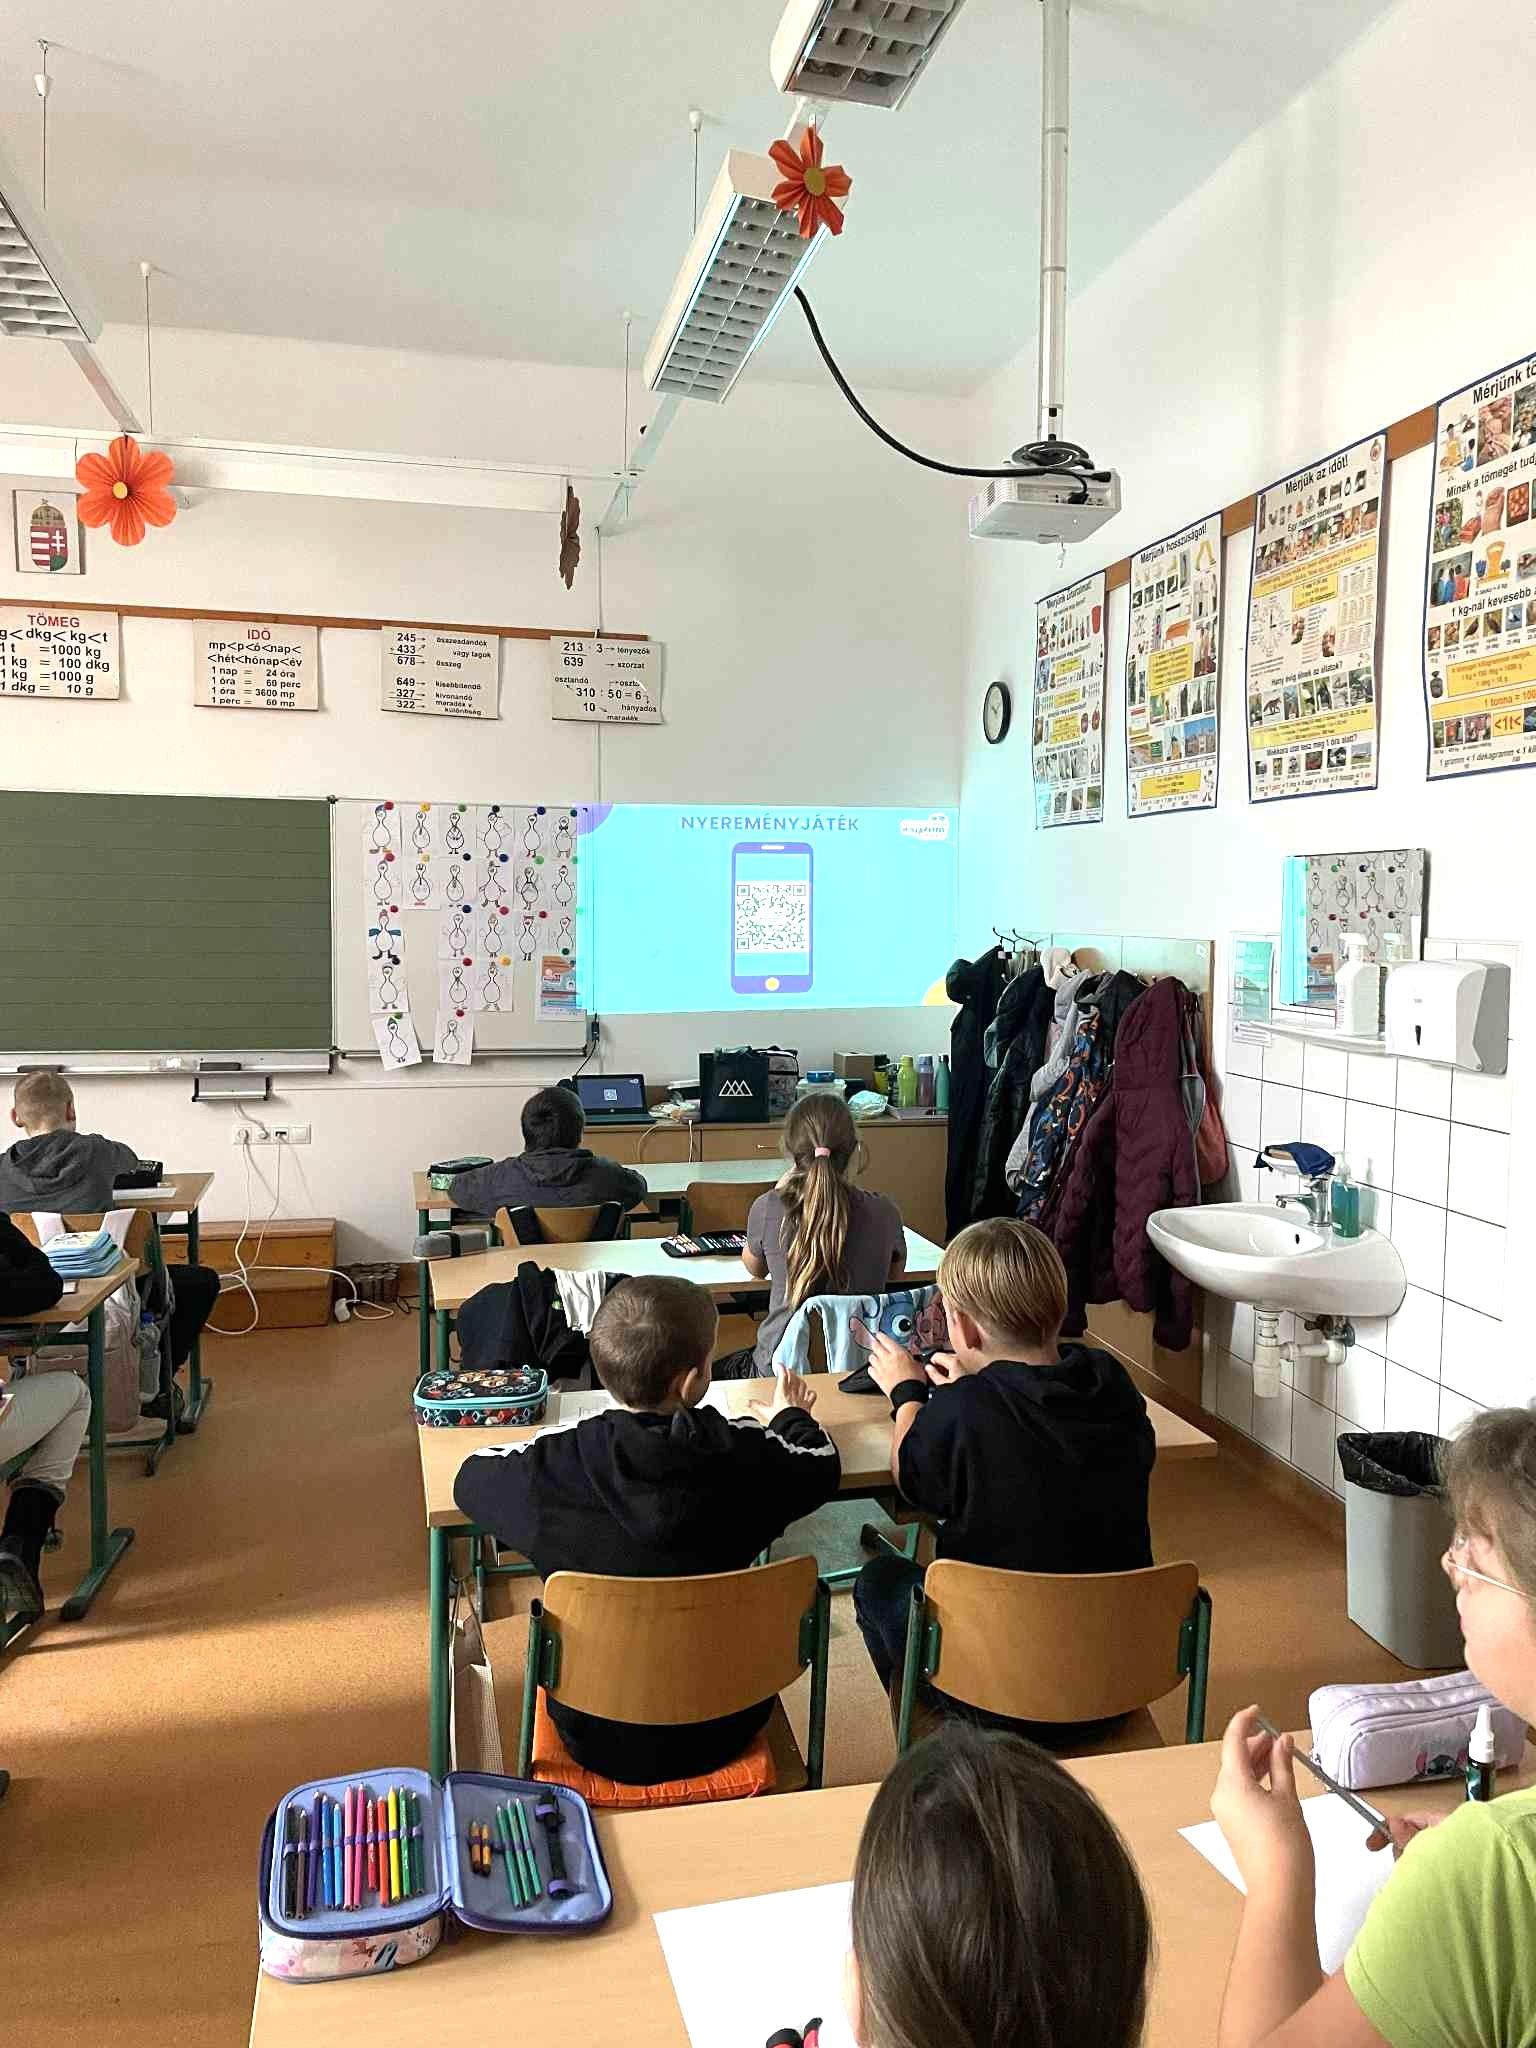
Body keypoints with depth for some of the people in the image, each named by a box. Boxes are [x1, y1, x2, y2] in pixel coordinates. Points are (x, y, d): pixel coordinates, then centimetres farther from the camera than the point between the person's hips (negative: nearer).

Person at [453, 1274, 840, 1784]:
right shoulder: (745, 1454, -22)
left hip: (599, 1741, 0)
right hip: (722, 1734, 1)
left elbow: (471, 1478, -1)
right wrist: (790, 1416, 23)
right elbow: (821, 1461, 2)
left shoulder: (551, 1468, -25)